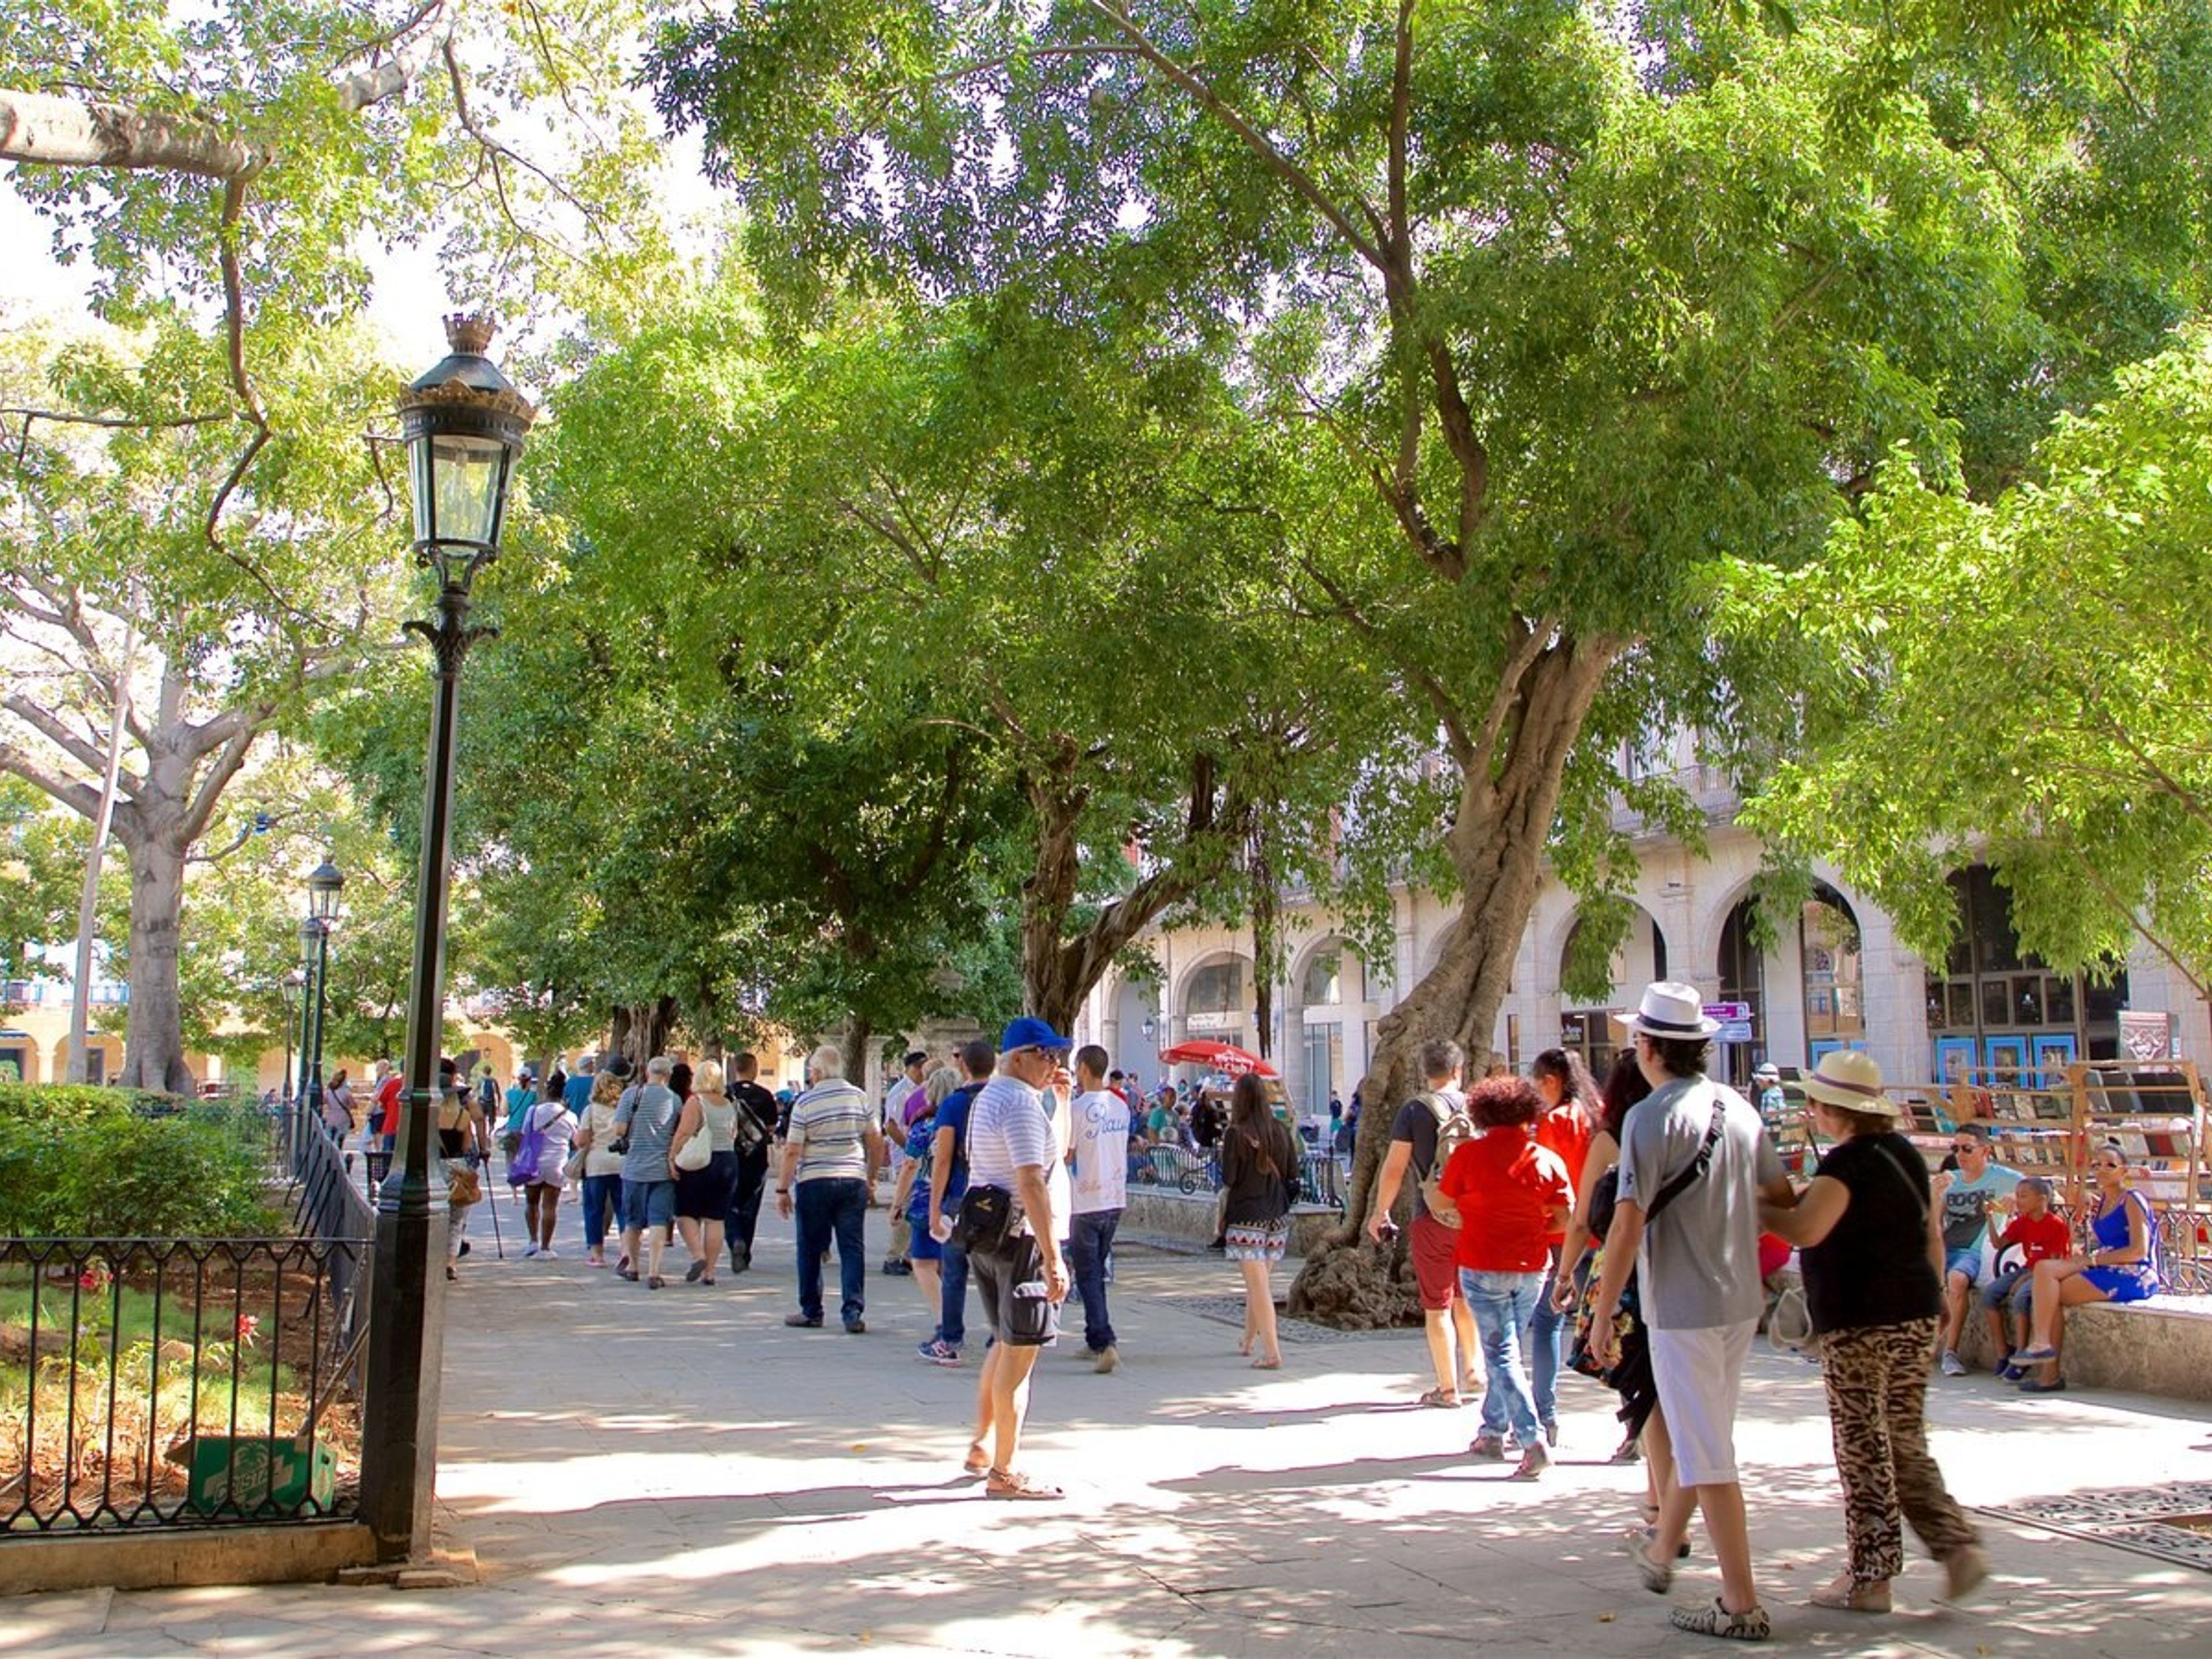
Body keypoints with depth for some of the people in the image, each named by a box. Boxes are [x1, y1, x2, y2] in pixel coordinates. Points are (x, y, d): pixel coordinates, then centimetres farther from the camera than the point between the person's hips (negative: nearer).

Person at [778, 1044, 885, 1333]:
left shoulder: (805, 1102, -6)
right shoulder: (859, 1097, 4)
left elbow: (792, 1151, -7)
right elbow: (876, 1142, 7)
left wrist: (783, 1189, -1)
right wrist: (872, 1176, 18)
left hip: (814, 1182, -2)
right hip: (853, 1181, 3)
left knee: (811, 1249, 10)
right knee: (852, 1247, 3)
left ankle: (811, 1311, 17)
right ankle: (853, 1311, -6)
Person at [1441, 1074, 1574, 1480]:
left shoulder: (1469, 1154, -7)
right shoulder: (1547, 1159, -2)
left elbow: (1444, 1205, 1)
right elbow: (1566, 1218, -2)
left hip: (1483, 1266, -4)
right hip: (1533, 1268, 4)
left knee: (1501, 1355, -3)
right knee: (1507, 1350, 19)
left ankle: (1533, 1439, -15)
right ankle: (1492, 1433, 26)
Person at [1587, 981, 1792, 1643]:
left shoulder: (1652, 1117, -16)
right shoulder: (1740, 1108, 5)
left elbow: (1628, 1222, -22)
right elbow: (1782, 1197, 15)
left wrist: (1602, 1313, -15)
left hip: (1683, 1307, -8)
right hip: (1741, 1299, 8)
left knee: (1707, 1453, -2)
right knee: (1698, 1436, 21)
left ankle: (1742, 1605, 1)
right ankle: (1661, 1553, 38)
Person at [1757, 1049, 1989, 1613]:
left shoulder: (1848, 1162, -15)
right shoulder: (1906, 1154, 11)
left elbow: (1805, 1230, -28)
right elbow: (1933, 1234, 17)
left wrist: (1756, 1206, -14)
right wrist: (1933, 1296, 25)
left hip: (1860, 1322, -8)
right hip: (1915, 1314, 8)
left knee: (1864, 1450, 0)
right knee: (1906, 1445, 15)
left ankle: (1870, 1577, 7)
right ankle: (1957, 1545, 5)